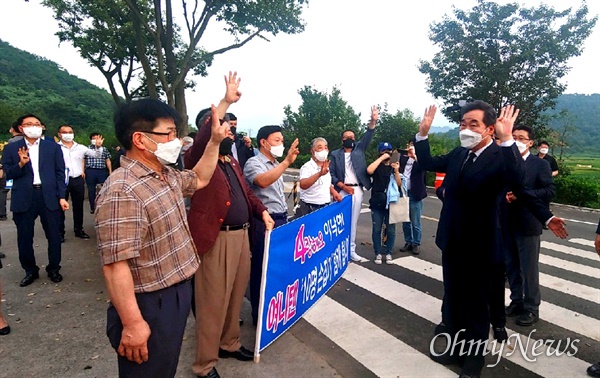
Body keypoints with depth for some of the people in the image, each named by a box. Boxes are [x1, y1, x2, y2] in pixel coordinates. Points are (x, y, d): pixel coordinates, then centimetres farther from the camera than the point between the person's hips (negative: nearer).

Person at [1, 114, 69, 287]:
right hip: (24, 198, 0)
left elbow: (60, 173, 5)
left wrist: (62, 197, -2)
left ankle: (54, 269, 23)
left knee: (54, 235, 6)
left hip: (49, 196, 0)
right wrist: (21, 164, -16)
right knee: (24, 237, 8)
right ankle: (30, 271, 25)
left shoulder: (53, 147, 7)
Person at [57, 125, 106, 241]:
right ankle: (60, 232, 12)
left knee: (78, 206, 12)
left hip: (78, 180, 4)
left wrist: (98, 146, -8)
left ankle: (78, 230, 24)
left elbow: (96, 154, 10)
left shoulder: (80, 147, 8)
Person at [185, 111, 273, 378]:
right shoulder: (199, 161, -9)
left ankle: (229, 344, 41)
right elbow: (203, 138, -30)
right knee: (213, 303, 3)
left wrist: (262, 211, 7)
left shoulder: (233, 162, 16)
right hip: (217, 240, -8)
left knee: (235, 297, 20)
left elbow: (246, 192, 22)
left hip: (241, 236, 8)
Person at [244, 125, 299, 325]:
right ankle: (260, 315, 16)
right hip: (264, 222, -8)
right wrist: (287, 162, -41)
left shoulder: (276, 164, 16)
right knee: (262, 269, 1)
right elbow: (262, 181, -34)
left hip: (281, 220, 9)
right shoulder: (253, 163, -11)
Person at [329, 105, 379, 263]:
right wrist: (343, 186, -11)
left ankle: (351, 251, 14)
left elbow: (368, 136, -5)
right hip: (342, 190, -2)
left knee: (353, 221, 7)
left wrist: (373, 121, -21)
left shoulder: (359, 148, 10)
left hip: (357, 190, 2)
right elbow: (331, 174, 0)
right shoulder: (335, 154, 5)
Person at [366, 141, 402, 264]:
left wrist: (396, 171, -16)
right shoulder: (377, 166, 4)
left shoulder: (394, 166, 9)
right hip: (377, 203, -1)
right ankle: (378, 253, 14)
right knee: (377, 230, 3)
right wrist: (381, 158, -16)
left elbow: (399, 184, -1)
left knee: (391, 230, 4)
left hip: (391, 203, 1)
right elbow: (369, 170, -21)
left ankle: (388, 253, 17)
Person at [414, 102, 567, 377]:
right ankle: (457, 347, 38)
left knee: (476, 303, 13)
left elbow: (518, 181, -36)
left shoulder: (500, 156, -17)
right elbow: (428, 163, 10)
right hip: (452, 241, 6)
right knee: (453, 299, 19)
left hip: (478, 245, -6)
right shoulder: (458, 154, 2)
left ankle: (475, 355, 34)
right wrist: (423, 133, -3)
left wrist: (507, 140, -43)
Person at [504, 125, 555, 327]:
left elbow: (549, 191, -12)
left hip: (527, 224, -4)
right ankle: (516, 301, 29)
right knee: (511, 266, 14)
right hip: (507, 223, 4)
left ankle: (531, 308, 19)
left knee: (529, 269, 5)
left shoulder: (540, 164, -3)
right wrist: (503, 195, -13)